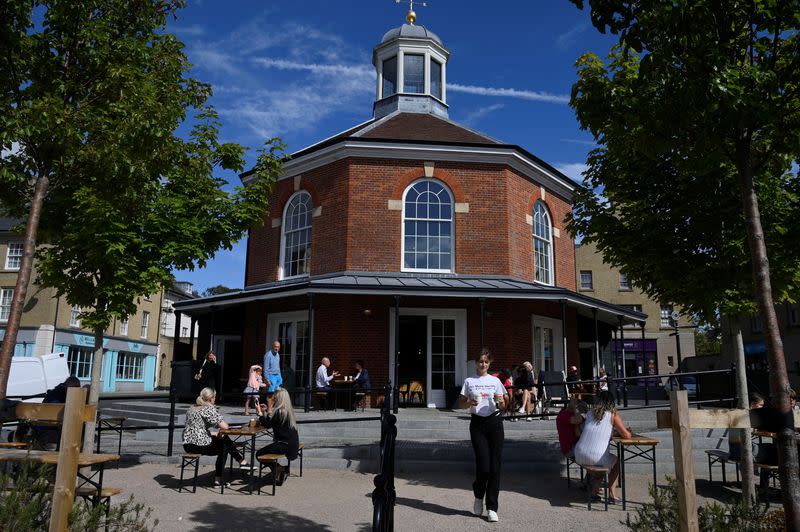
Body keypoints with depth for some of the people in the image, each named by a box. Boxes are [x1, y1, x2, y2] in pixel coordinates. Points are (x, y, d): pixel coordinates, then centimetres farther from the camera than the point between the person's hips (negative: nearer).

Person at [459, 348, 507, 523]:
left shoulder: (495, 381, 8)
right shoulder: (469, 381, 5)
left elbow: (502, 406, 8)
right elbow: (463, 403, 6)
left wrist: (500, 401, -14)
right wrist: (470, 403, -15)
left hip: (494, 422, 1)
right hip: (477, 423, -1)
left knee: (495, 465, -2)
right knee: (483, 465, -8)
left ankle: (492, 508, 8)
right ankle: (478, 496, 23)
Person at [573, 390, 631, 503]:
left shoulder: (590, 413, 12)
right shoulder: (613, 415, -1)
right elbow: (627, 435, -2)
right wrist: (629, 431, 21)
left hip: (579, 457, 5)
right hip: (597, 458, -5)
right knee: (616, 461, 30)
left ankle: (595, 490, 35)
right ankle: (612, 495, 26)